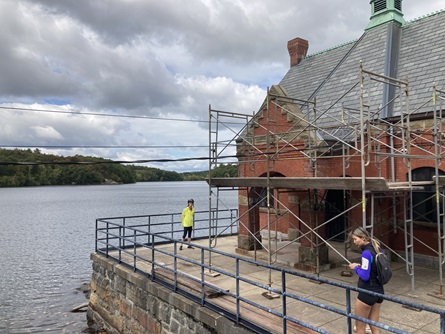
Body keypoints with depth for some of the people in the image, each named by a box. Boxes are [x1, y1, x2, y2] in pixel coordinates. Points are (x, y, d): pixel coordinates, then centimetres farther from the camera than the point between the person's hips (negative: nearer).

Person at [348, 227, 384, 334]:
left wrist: (356, 268, -7)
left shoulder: (366, 253, -21)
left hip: (367, 293, -8)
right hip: (379, 292, 8)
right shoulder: (378, 250, 4)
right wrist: (361, 266, 6)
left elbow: (364, 276, -23)